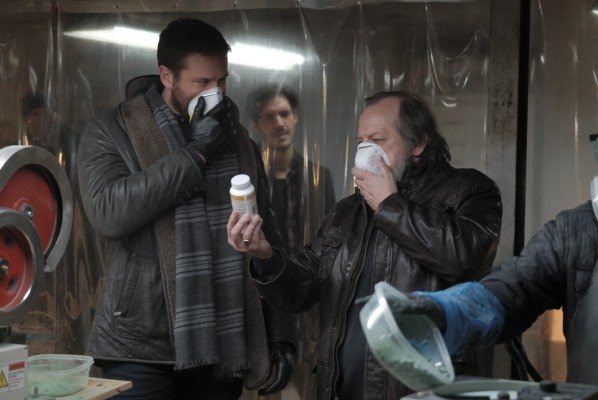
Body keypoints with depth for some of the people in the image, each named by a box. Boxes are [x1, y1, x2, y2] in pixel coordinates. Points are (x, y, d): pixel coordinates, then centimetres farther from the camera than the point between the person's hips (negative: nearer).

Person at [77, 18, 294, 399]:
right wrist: (194, 153, -15)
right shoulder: (112, 132, 0)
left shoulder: (237, 139, 12)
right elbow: (108, 212, -17)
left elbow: (268, 240, 12)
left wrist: (278, 335, 7)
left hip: (219, 350, 4)